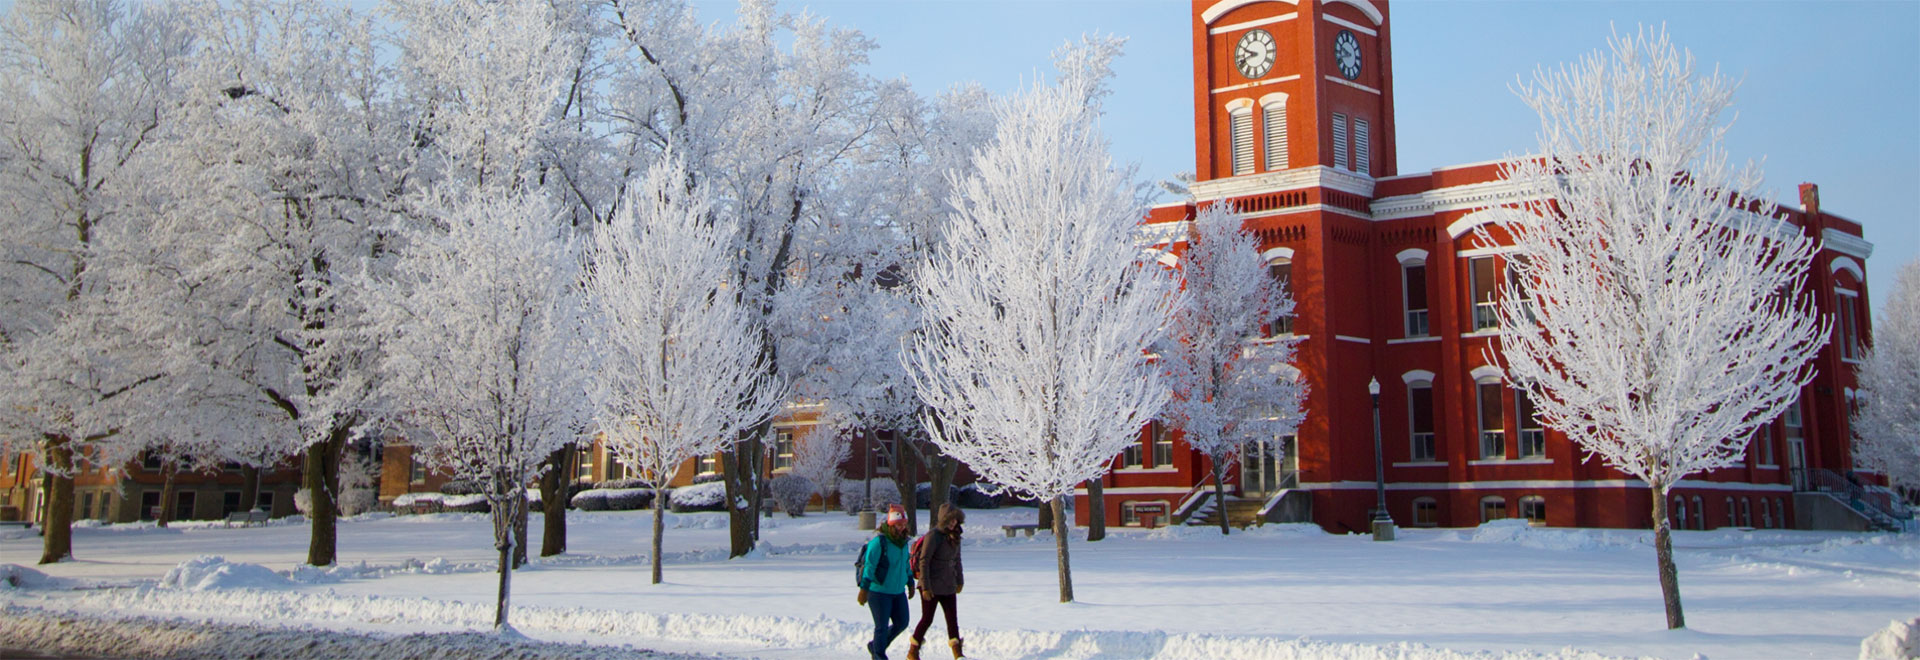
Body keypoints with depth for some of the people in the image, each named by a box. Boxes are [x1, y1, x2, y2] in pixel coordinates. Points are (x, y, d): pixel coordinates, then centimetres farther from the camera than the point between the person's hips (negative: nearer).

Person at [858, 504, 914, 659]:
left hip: (898, 591, 8)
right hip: (879, 591, -8)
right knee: (882, 626, -1)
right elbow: (869, 565, -20)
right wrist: (864, 588, -22)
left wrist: (910, 583, 24)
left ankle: (875, 646, 30)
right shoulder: (878, 541, -17)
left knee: (902, 623, 11)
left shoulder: (903, 541, 8)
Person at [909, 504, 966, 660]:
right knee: (927, 619, 2)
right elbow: (924, 562, -18)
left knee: (952, 618, 1)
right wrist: (925, 587, -19)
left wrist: (960, 580, 20)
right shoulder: (933, 536, -16)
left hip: (948, 587, 6)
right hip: (932, 587, -6)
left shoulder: (954, 536, 6)